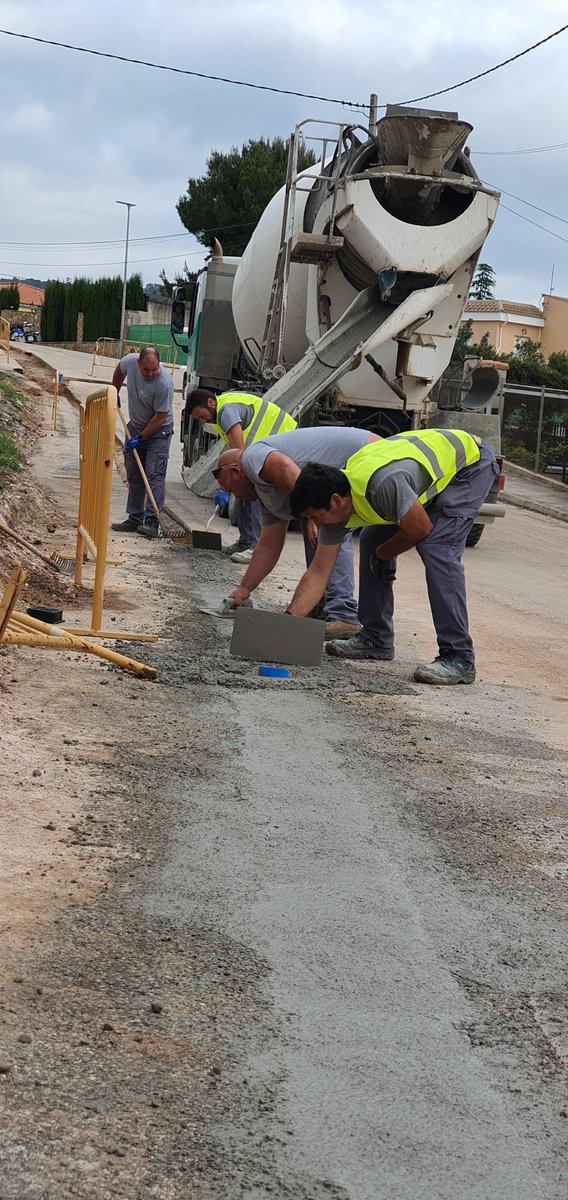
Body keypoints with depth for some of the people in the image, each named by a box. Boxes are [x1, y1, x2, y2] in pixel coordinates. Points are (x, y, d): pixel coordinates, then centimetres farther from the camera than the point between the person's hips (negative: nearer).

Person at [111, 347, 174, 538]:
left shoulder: (164, 384, -31)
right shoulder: (130, 361, -15)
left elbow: (159, 417, -24)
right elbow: (119, 370, 12)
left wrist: (140, 438, -19)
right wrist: (115, 393, 19)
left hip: (158, 430, -6)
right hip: (135, 426, 6)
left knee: (155, 475, -13)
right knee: (133, 475, 8)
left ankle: (152, 521, -17)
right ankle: (135, 519, 15)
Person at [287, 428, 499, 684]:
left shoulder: (382, 483, -39)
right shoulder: (335, 507, -12)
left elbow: (421, 529, -25)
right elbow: (319, 572, -8)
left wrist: (383, 552, -7)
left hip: (470, 461, -8)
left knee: (437, 548, -23)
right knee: (372, 541, 3)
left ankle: (458, 658, -22)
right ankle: (376, 638, 14)